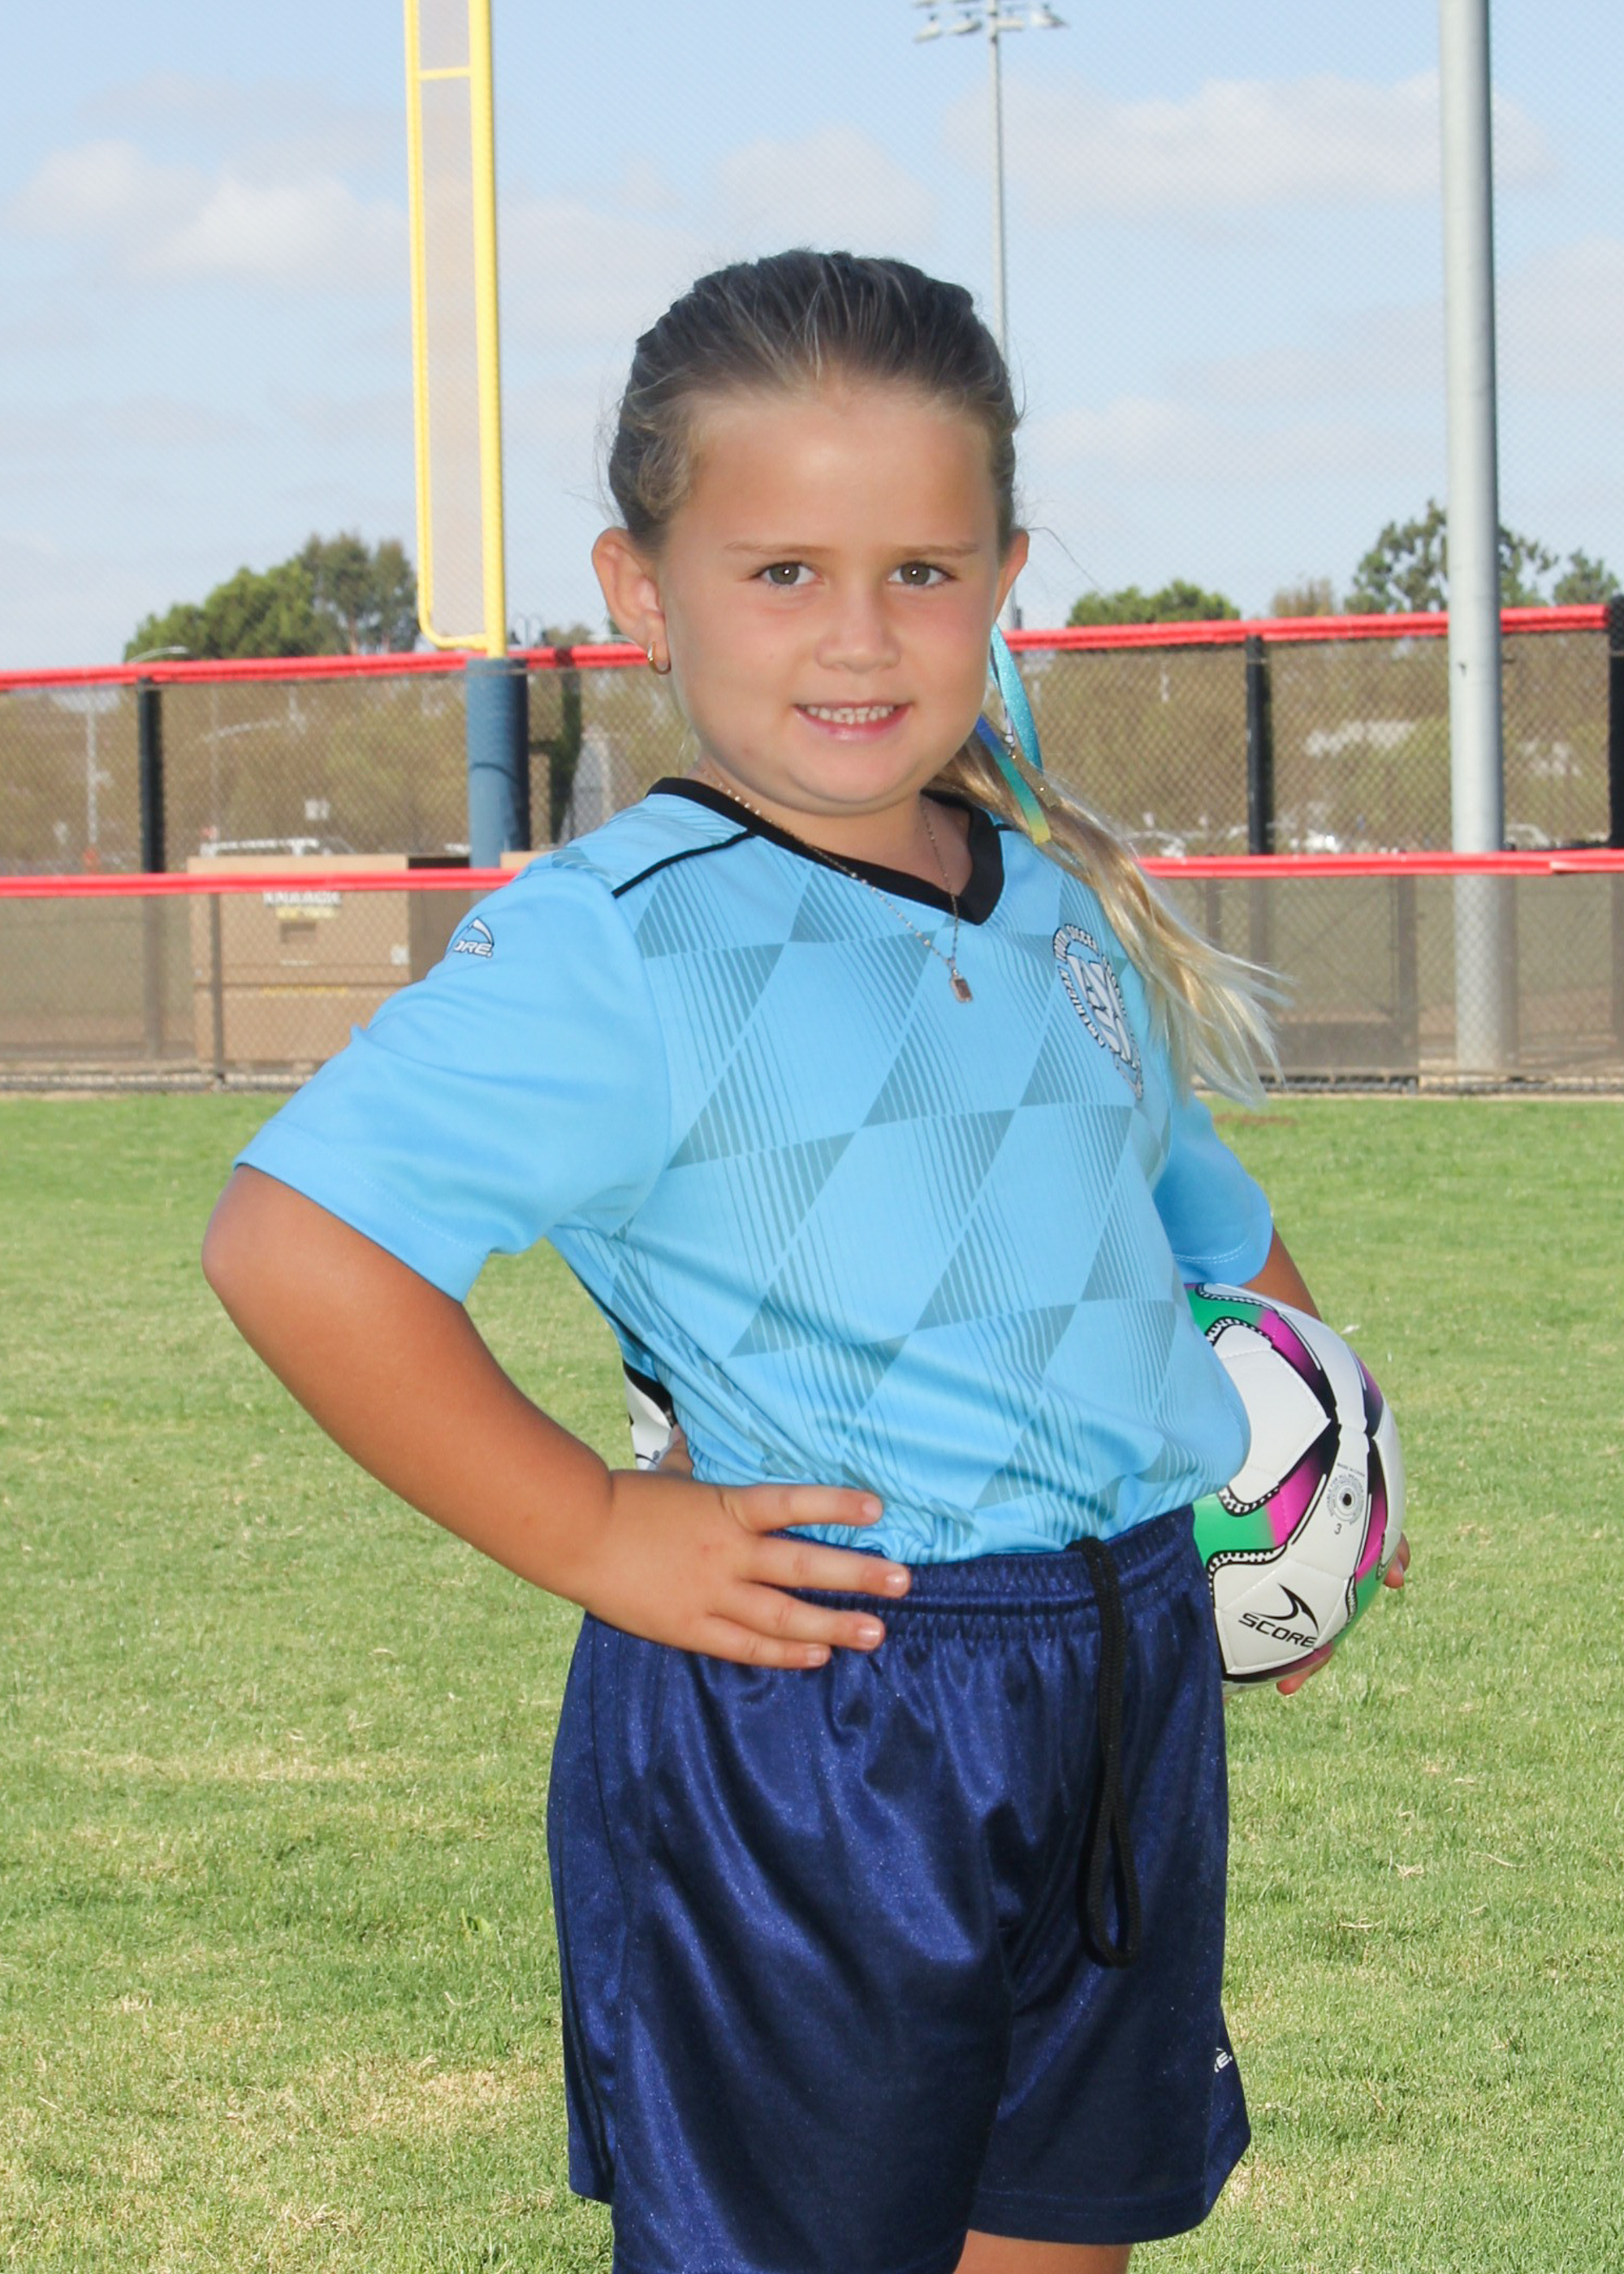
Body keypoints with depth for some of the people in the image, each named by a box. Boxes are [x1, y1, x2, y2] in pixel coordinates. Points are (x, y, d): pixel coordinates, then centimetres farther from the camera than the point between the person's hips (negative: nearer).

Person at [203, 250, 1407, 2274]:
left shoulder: (1064, 905, 10)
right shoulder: (622, 945, -15)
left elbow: (1200, 1223, 27)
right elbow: (290, 1241, -25)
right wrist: (595, 1537, -20)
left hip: (1124, 1692, 7)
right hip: (798, 1722, -7)